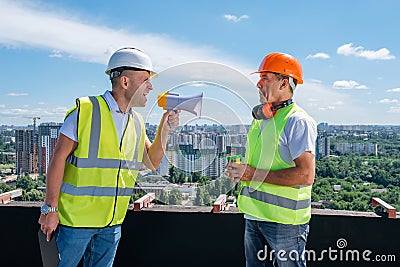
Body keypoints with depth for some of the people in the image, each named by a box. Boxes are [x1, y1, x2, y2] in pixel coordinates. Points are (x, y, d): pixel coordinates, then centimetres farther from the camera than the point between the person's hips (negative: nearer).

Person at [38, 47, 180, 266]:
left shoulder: (136, 122, 6)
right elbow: (58, 159, -12)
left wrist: (165, 128, -4)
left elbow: (152, 162, 9)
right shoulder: (85, 110, -13)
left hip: (112, 222, 6)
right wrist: (50, 209, -13)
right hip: (75, 216, -5)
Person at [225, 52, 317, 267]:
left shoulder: (298, 121, -14)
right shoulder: (260, 119, 13)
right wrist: (239, 170, 1)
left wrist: (254, 174, -20)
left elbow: (306, 175, -23)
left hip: (285, 221, -8)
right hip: (254, 217, 8)